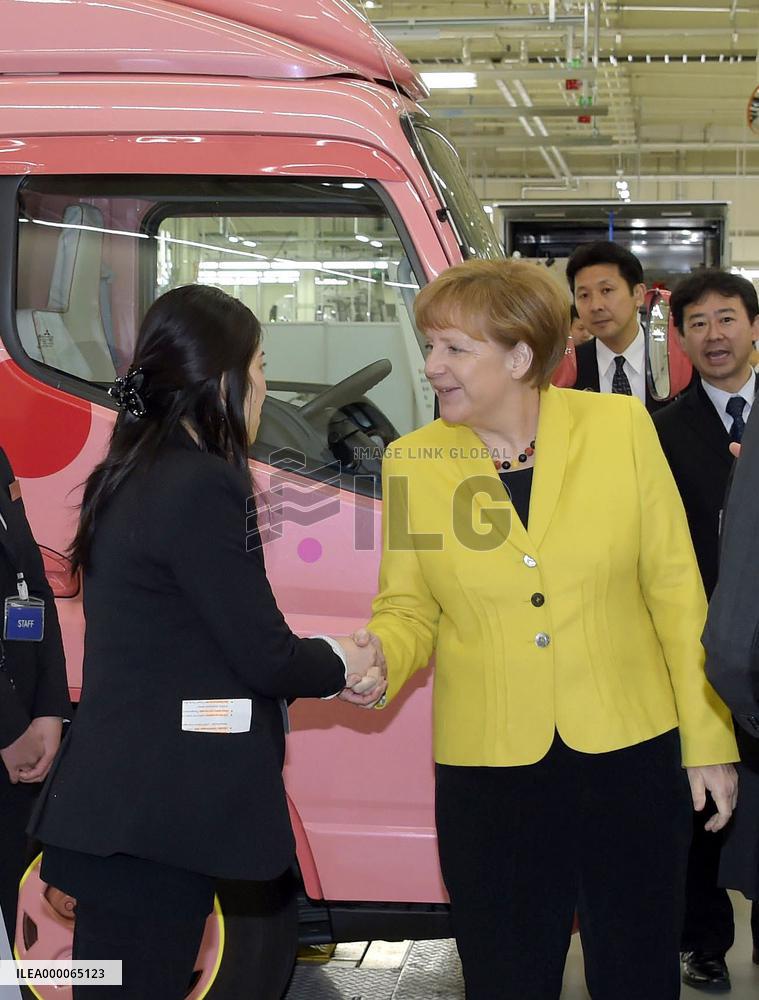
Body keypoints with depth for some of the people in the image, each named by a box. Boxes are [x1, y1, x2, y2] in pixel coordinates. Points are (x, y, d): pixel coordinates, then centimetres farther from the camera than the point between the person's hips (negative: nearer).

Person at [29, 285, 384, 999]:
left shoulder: (130, 476, 11)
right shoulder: (202, 486, -17)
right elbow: (262, 655, -15)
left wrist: (314, 656, 11)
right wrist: (340, 663, 4)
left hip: (113, 799, 9)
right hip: (157, 811, -9)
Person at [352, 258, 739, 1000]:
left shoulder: (620, 427, -5)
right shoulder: (411, 461, -1)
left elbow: (675, 591, -1)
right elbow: (408, 607, 6)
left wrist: (708, 737, 0)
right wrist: (381, 655, -16)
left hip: (629, 752, 0)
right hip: (487, 767, 1)